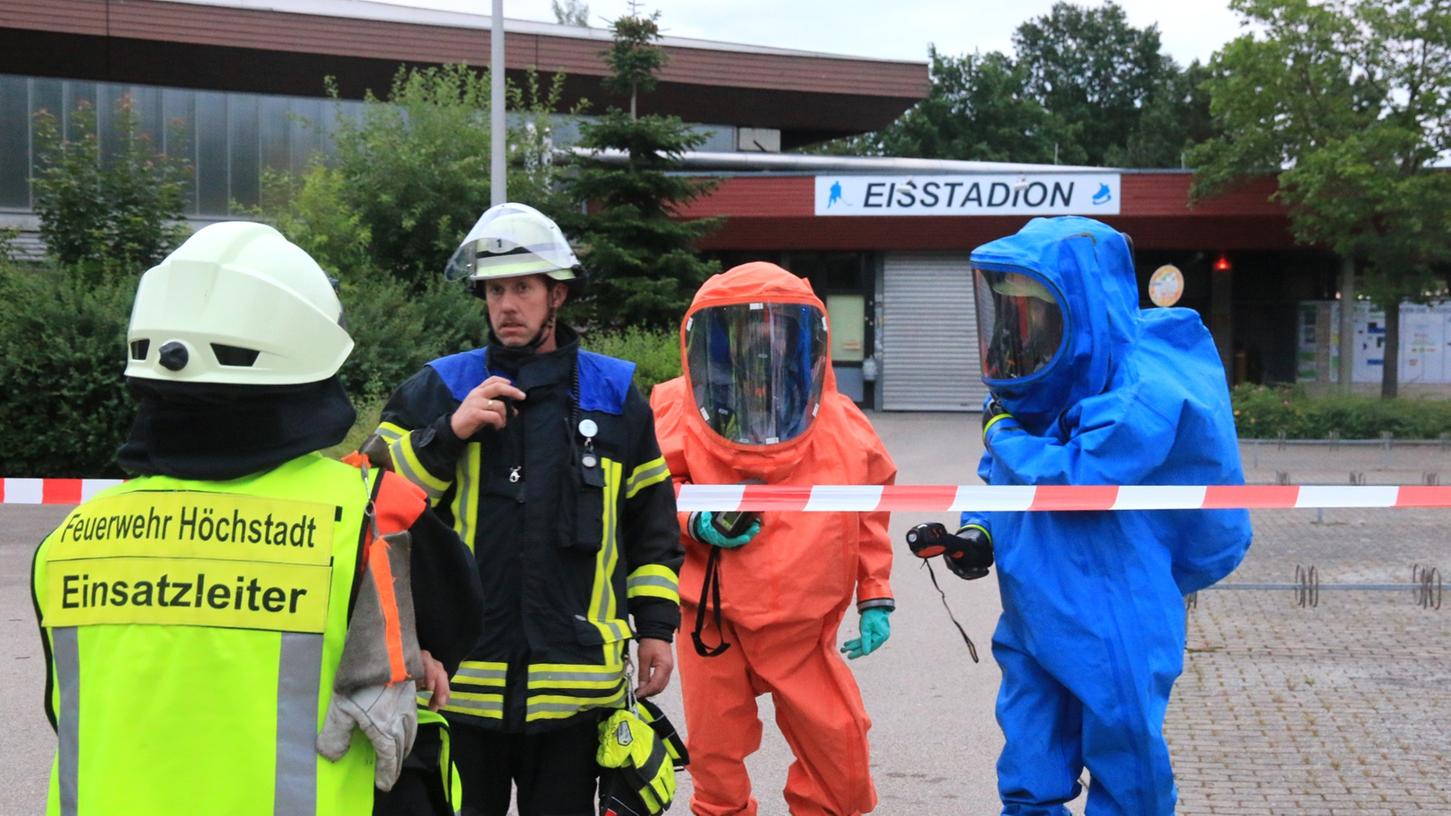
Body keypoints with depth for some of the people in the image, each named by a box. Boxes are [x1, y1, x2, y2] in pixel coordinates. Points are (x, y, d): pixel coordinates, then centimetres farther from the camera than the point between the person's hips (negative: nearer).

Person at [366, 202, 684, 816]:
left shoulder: (614, 396, 8)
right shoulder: (438, 390, 4)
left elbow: (652, 522, 14)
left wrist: (655, 626, 9)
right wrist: (451, 432, -13)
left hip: (574, 685, 0)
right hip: (460, 675, 0)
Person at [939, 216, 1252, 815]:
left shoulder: (1139, 396, -20)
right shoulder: (1044, 389, 6)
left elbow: (1075, 479, -29)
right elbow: (1001, 479, 16)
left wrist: (1004, 434, -13)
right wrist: (979, 529, -4)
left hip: (1112, 631, -8)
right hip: (1035, 618, 8)